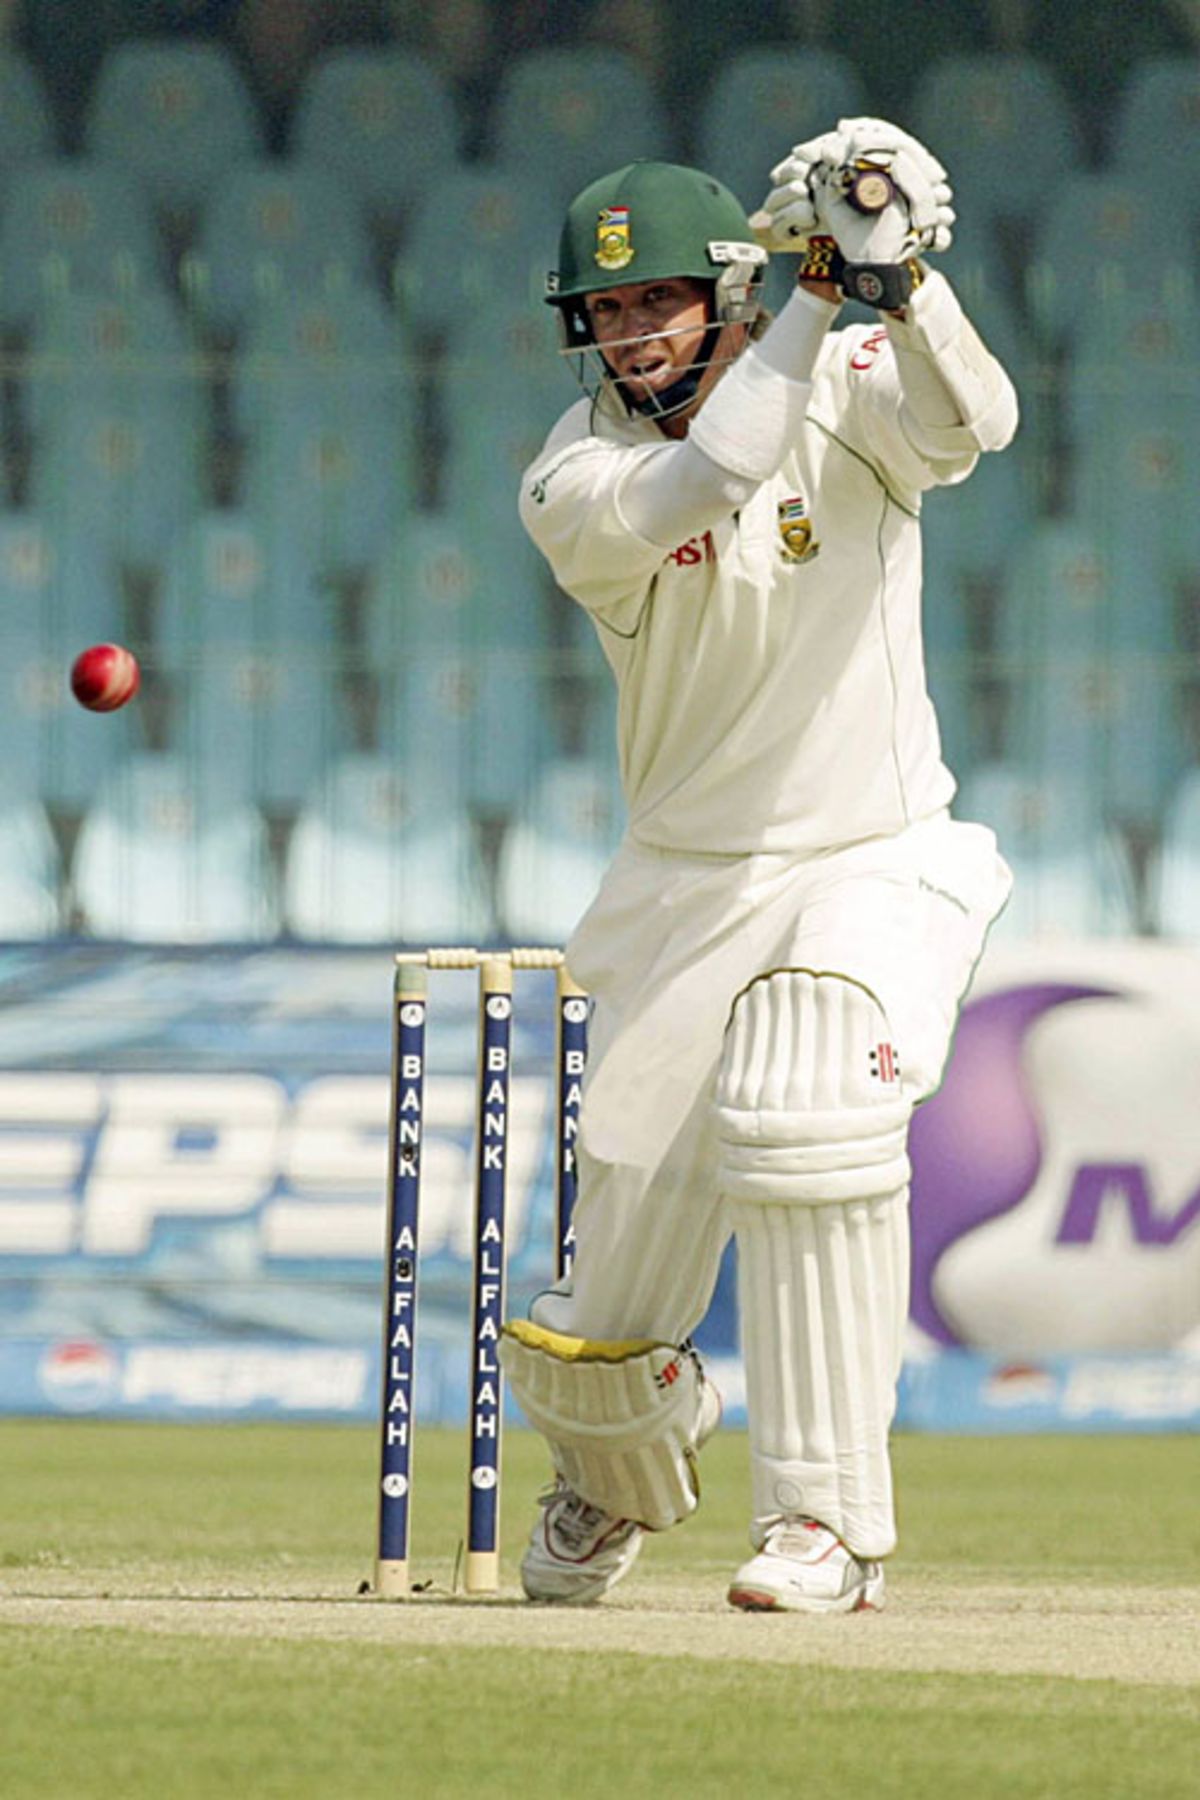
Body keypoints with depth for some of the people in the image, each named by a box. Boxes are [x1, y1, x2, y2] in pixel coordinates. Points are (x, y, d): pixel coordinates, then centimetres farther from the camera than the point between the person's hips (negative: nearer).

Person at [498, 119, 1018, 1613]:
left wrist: (899, 283, -47)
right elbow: (693, 491, -29)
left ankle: (828, 1519, -23)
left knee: (803, 1120, -33)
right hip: (687, 887, 2)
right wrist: (815, 303, -28)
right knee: (596, 1339, 2)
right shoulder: (576, 482, -8)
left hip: (869, 863, -2)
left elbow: (971, 421, -30)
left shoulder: (850, 395, -8)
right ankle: (617, 1476, 41)